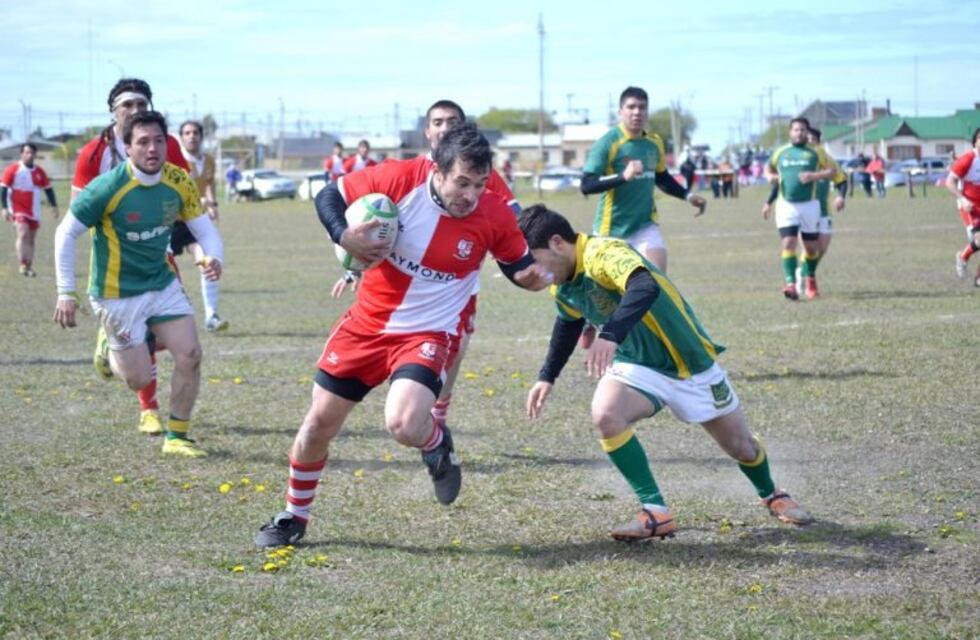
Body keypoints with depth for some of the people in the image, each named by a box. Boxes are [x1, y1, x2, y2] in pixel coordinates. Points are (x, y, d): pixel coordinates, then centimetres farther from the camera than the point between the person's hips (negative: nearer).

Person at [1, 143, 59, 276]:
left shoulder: (39, 172, 7)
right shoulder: (12, 170, -5)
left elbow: (48, 189, 15)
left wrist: (54, 206, 8)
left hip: (34, 212, 5)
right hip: (18, 210, -5)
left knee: (31, 240, 8)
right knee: (23, 234, -21)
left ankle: (29, 267, 16)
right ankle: (23, 264, -20)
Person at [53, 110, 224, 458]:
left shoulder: (178, 181, -8)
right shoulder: (108, 187, -22)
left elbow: (203, 227, 1)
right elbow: (66, 233, -13)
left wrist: (213, 257, -22)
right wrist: (66, 292, -16)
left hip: (162, 283, 5)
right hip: (117, 294, -5)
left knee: (190, 354, -6)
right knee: (140, 379, -1)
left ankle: (176, 437, 11)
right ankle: (110, 351, 35)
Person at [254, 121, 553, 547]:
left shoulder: (495, 215, -15)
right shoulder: (400, 179, -17)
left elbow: (519, 267, 3)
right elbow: (329, 196, -3)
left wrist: (539, 276, -19)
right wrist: (344, 237, -21)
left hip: (426, 334, -2)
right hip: (366, 324, 2)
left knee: (404, 425, -28)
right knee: (319, 423, 8)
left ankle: (438, 444, 10)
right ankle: (293, 517, 32)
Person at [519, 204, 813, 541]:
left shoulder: (603, 254, -30)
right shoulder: (562, 287, -4)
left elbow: (645, 288, -50)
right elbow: (568, 323, 18)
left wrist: (610, 336, -63)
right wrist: (547, 377, 12)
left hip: (690, 362, -5)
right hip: (637, 366, 5)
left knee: (740, 446, 10)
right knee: (605, 415, -27)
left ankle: (772, 495, 45)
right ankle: (655, 512, -18)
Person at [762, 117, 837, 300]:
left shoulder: (815, 152, 4)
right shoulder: (780, 152, 9)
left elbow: (832, 170, 2)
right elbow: (768, 168, 24)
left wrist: (815, 176, -16)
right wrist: (770, 176, 0)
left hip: (809, 205, 0)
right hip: (786, 205, 0)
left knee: (811, 247, 9)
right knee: (788, 243, -14)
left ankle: (810, 278, 34)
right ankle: (791, 283, -19)